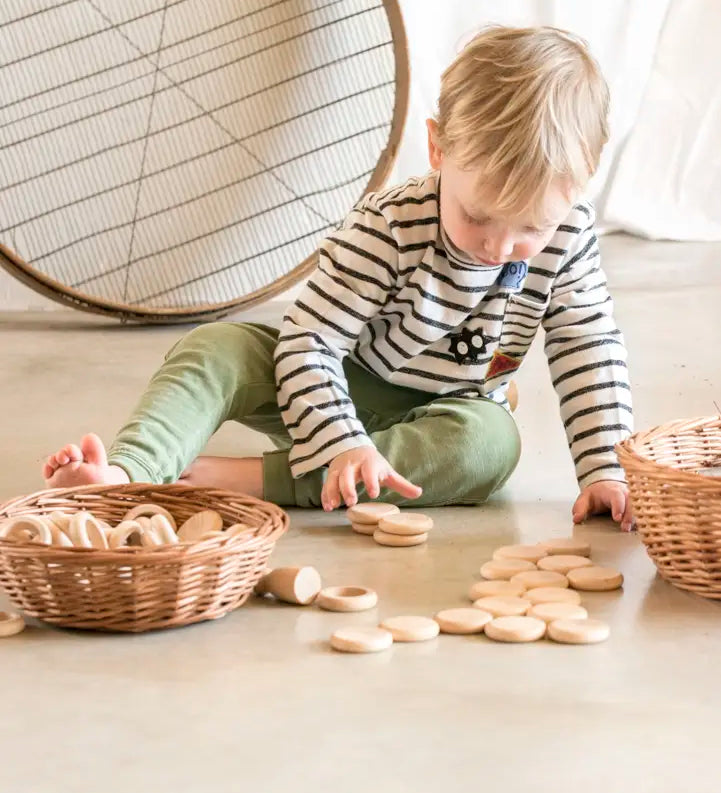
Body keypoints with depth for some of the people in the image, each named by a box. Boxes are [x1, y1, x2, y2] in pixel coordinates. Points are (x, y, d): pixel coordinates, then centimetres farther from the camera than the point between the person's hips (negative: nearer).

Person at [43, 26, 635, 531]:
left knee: (492, 442, -36)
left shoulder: (567, 234, -17)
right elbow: (309, 341, -28)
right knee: (220, 347, -25)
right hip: (348, 392, -1)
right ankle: (127, 472, -50)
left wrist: (604, 469, -16)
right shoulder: (390, 227, -27)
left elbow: (591, 351, -7)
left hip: (444, 415, 2)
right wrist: (344, 442, -41)